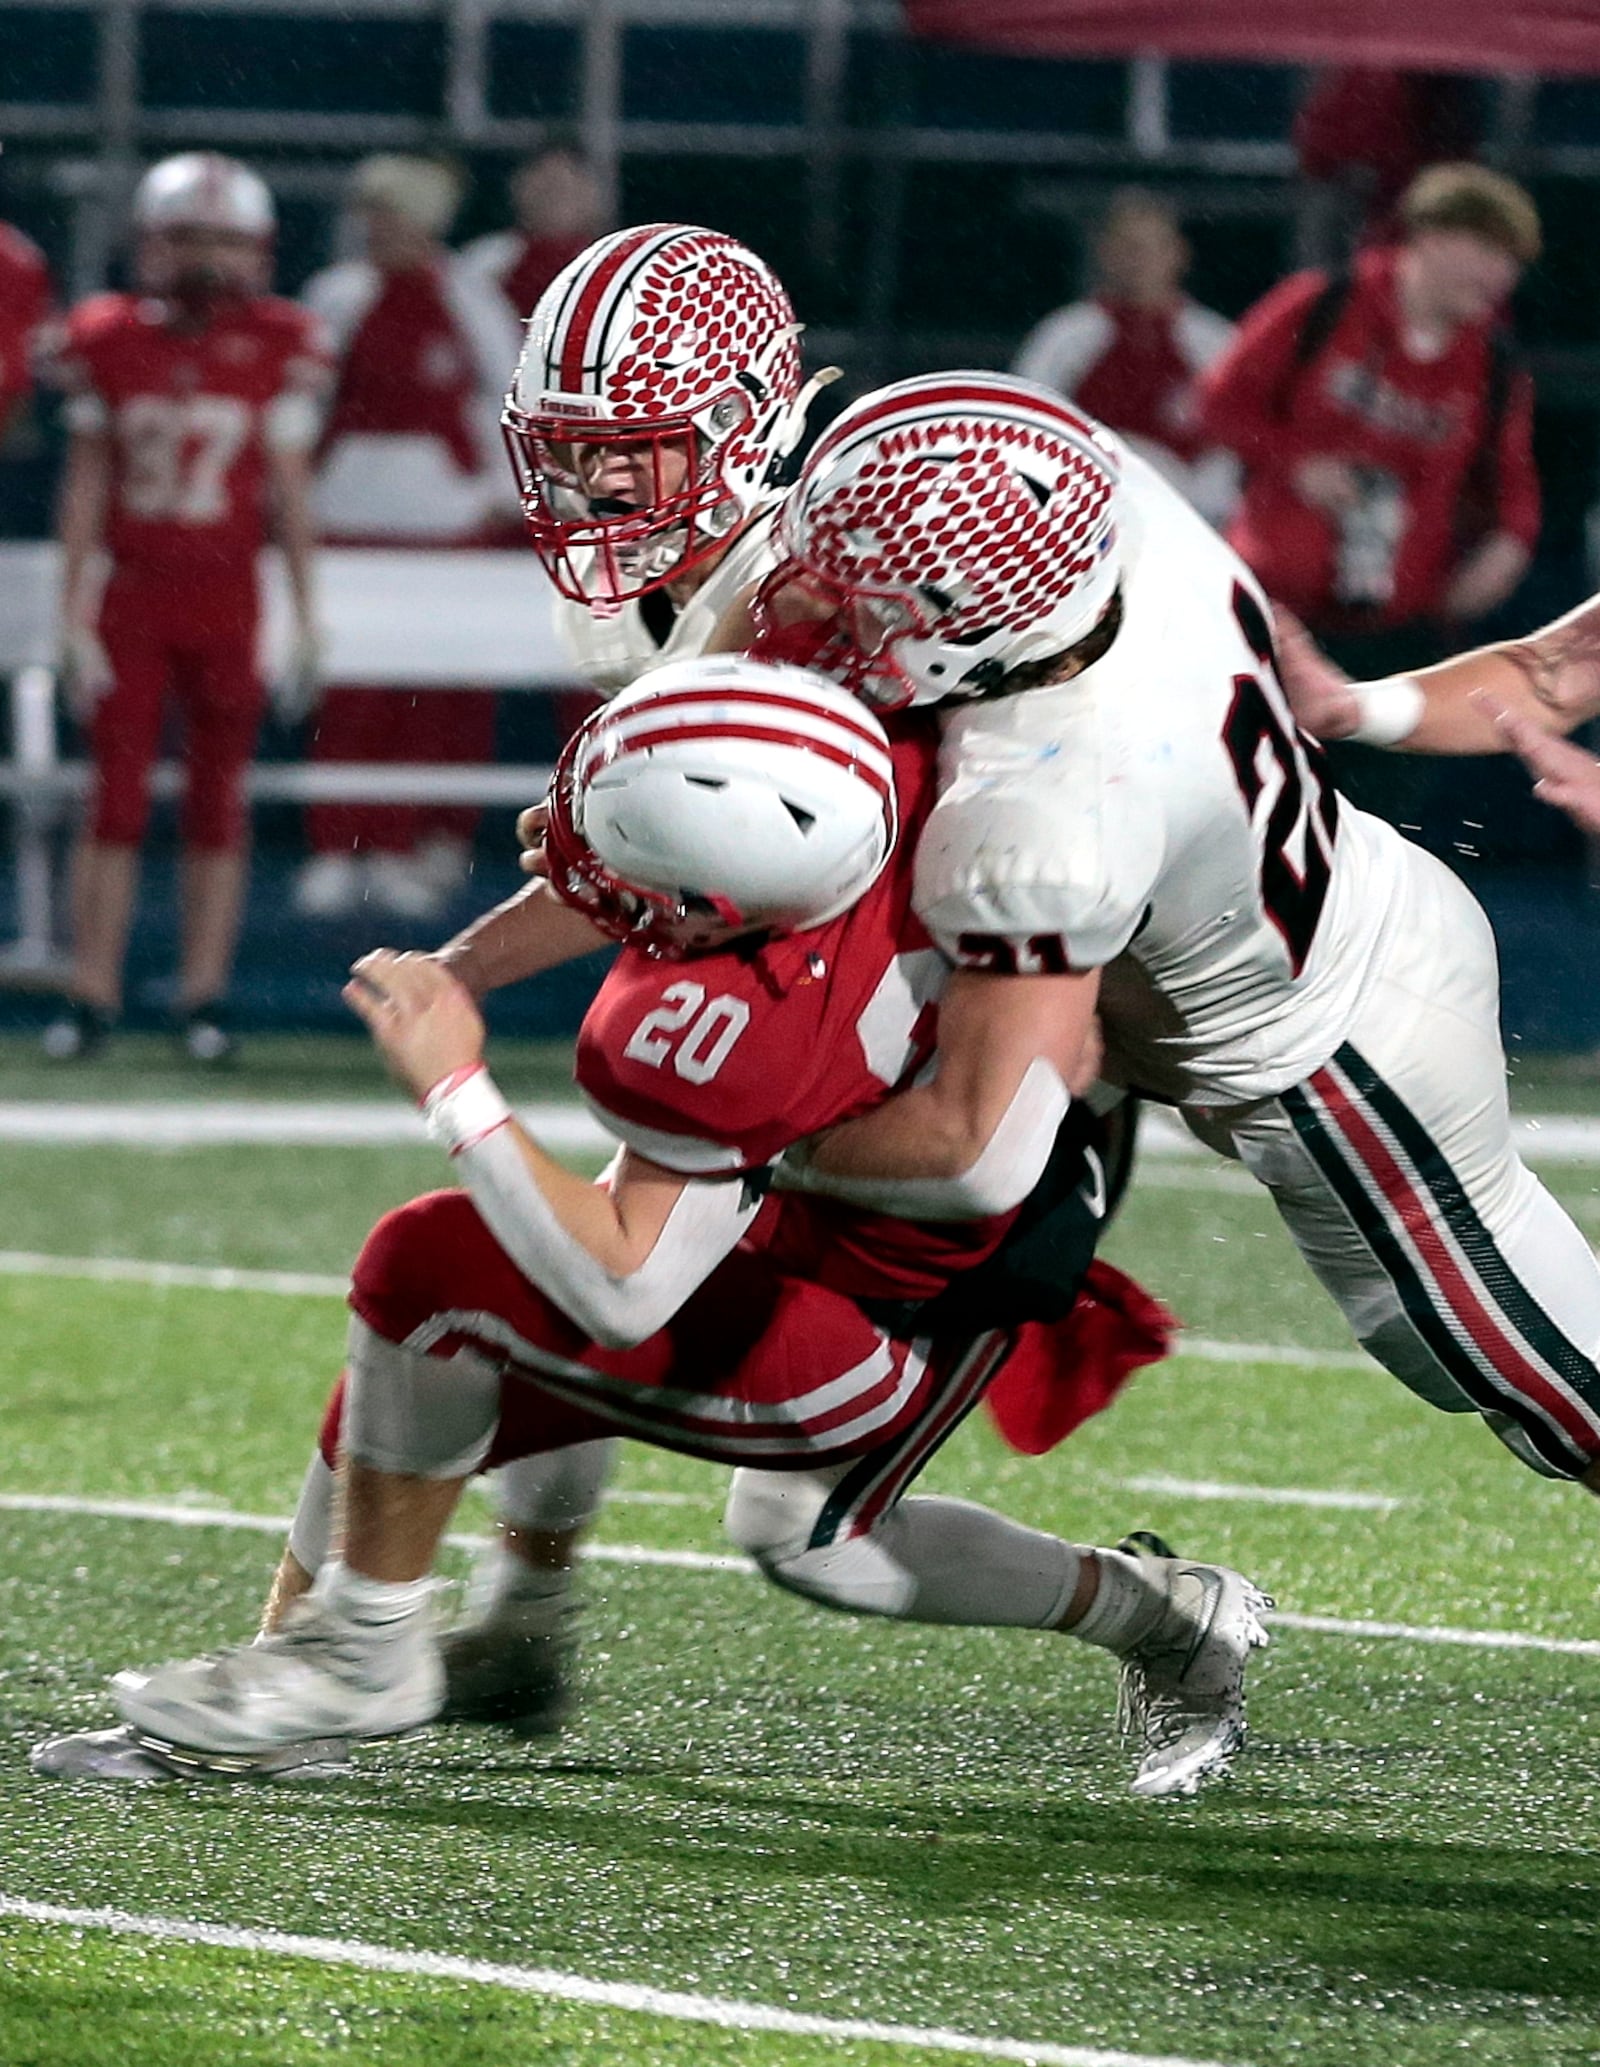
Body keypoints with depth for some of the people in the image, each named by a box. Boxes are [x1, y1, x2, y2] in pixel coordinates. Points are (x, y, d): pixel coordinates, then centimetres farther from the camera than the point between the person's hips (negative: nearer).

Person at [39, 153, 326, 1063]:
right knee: (117, 793, -1)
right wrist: (74, 612, 4)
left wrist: (306, 615, 2)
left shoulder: (277, 348, -1)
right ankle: (93, 994, 4)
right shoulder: (111, 340, 1)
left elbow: (291, 492, 4)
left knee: (220, 798, 3)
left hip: (228, 597, 0)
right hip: (129, 593, 0)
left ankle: (205, 992, 10)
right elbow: (86, 484, 6)